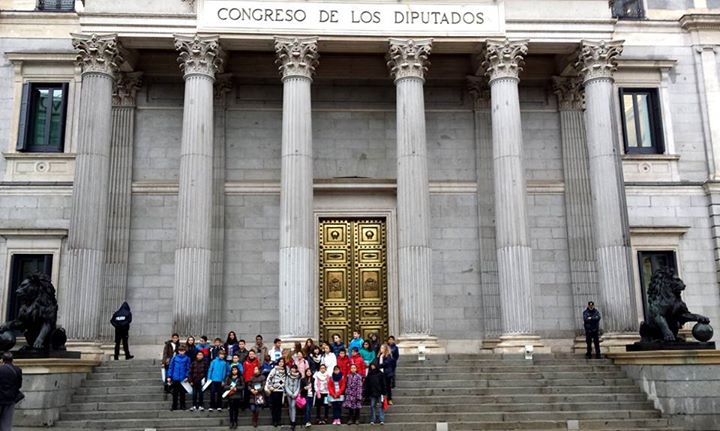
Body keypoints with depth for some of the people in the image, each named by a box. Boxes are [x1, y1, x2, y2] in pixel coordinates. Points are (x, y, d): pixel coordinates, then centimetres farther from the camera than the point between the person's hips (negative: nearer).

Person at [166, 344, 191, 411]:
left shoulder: (187, 358, -2)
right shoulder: (174, 358, 1)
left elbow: (188, 368, -1)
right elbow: (170, 367, 2)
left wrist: (187, 377, -10)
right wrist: (169, 377, -3)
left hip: (183, 379, -1)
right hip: (175, 378, 1)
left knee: (182, 393, 8)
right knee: (175, 393, 8)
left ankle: (182, 406, 18)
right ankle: (174, 406, 17)